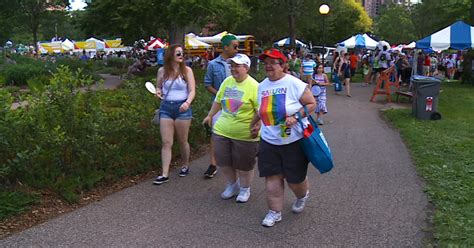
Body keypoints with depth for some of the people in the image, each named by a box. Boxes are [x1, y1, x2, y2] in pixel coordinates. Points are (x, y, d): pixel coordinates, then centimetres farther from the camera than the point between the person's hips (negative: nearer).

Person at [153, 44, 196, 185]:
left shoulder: (187, 70, -2)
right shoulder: (162, 71, 4)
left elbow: (192, 91, -6)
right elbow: (158, 87, 19)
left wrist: (187, 102, -25)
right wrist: (158, 92, -5)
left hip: (182, 108, -2)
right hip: (166, 108, 2)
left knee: (182, 141, 10)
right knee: (166, 142, -1)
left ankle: (185, 166, 33)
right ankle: (164, 174, 1)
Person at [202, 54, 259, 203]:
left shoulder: (254, 86, -13)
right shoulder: (227, 81, 5)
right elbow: (218, 101, 18)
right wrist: (210, 116, 24)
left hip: (244, 135, -5)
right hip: (222, 130, 6)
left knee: (243, 165, 9)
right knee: (223, 162, 13)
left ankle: (245, 189, 33)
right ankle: (232, 185, 37)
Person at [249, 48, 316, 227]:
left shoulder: (293, 83, -11)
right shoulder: (262, 86, 7)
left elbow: (312, 104, -9)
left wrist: (296, 116, -21)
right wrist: (255, 124, 22)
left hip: (294, 141, -4)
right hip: (269, 141, 4)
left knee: (294, 178, 7)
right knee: (272, 177, 0)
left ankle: (303, 195, 42)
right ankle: (275, 212, 15)